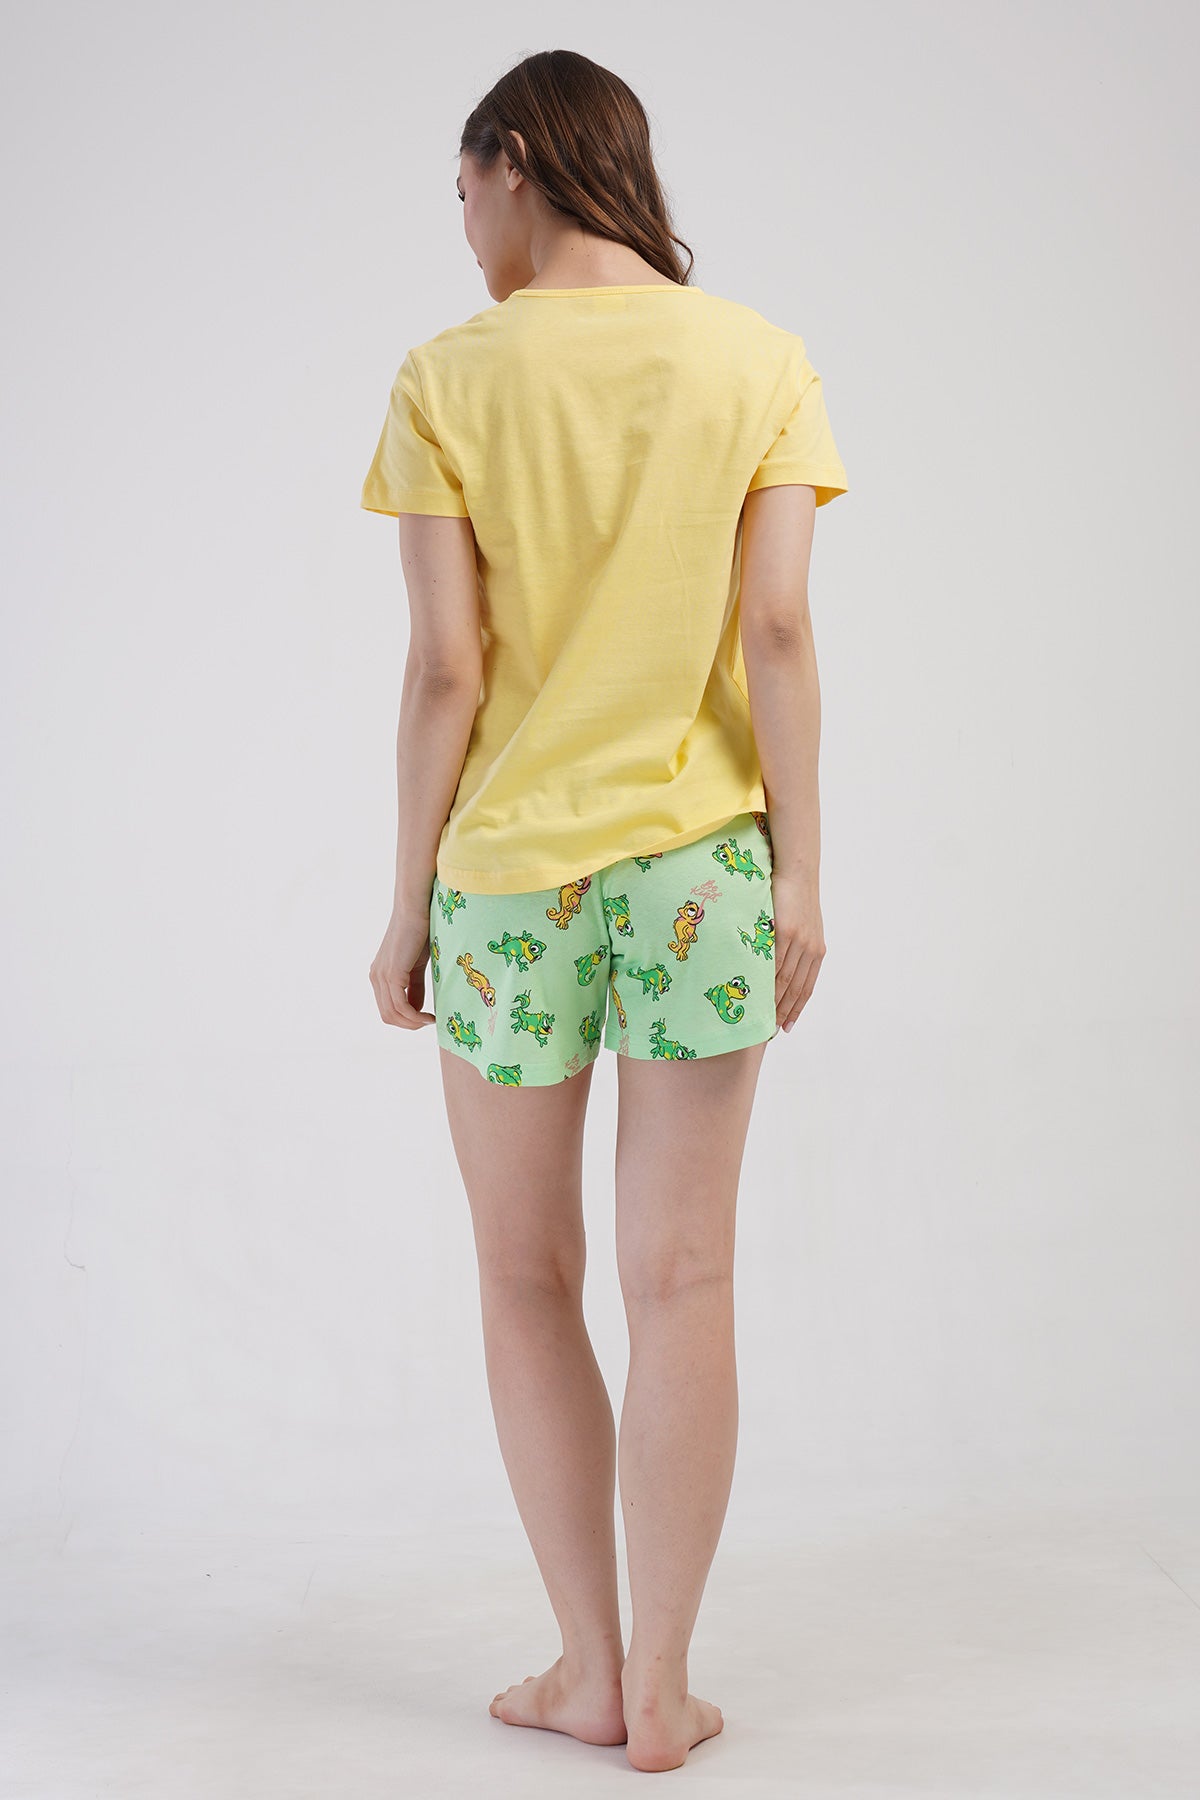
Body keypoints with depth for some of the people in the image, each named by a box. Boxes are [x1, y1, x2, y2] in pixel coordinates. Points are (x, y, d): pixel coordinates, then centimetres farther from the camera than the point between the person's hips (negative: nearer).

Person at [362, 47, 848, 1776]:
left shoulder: (449, 379, -4)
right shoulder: (761, 359, 1)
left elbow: (444, 666, -8)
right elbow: (779, 631, -5)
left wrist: (409, 899, 0)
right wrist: (801, 874, -2)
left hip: (510, 870, -1)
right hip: (698, 860, 2)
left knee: (528, 1284, 13)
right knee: (683, 1286, 6)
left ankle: (590, 1667, 18)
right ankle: (662, 1689, 13)